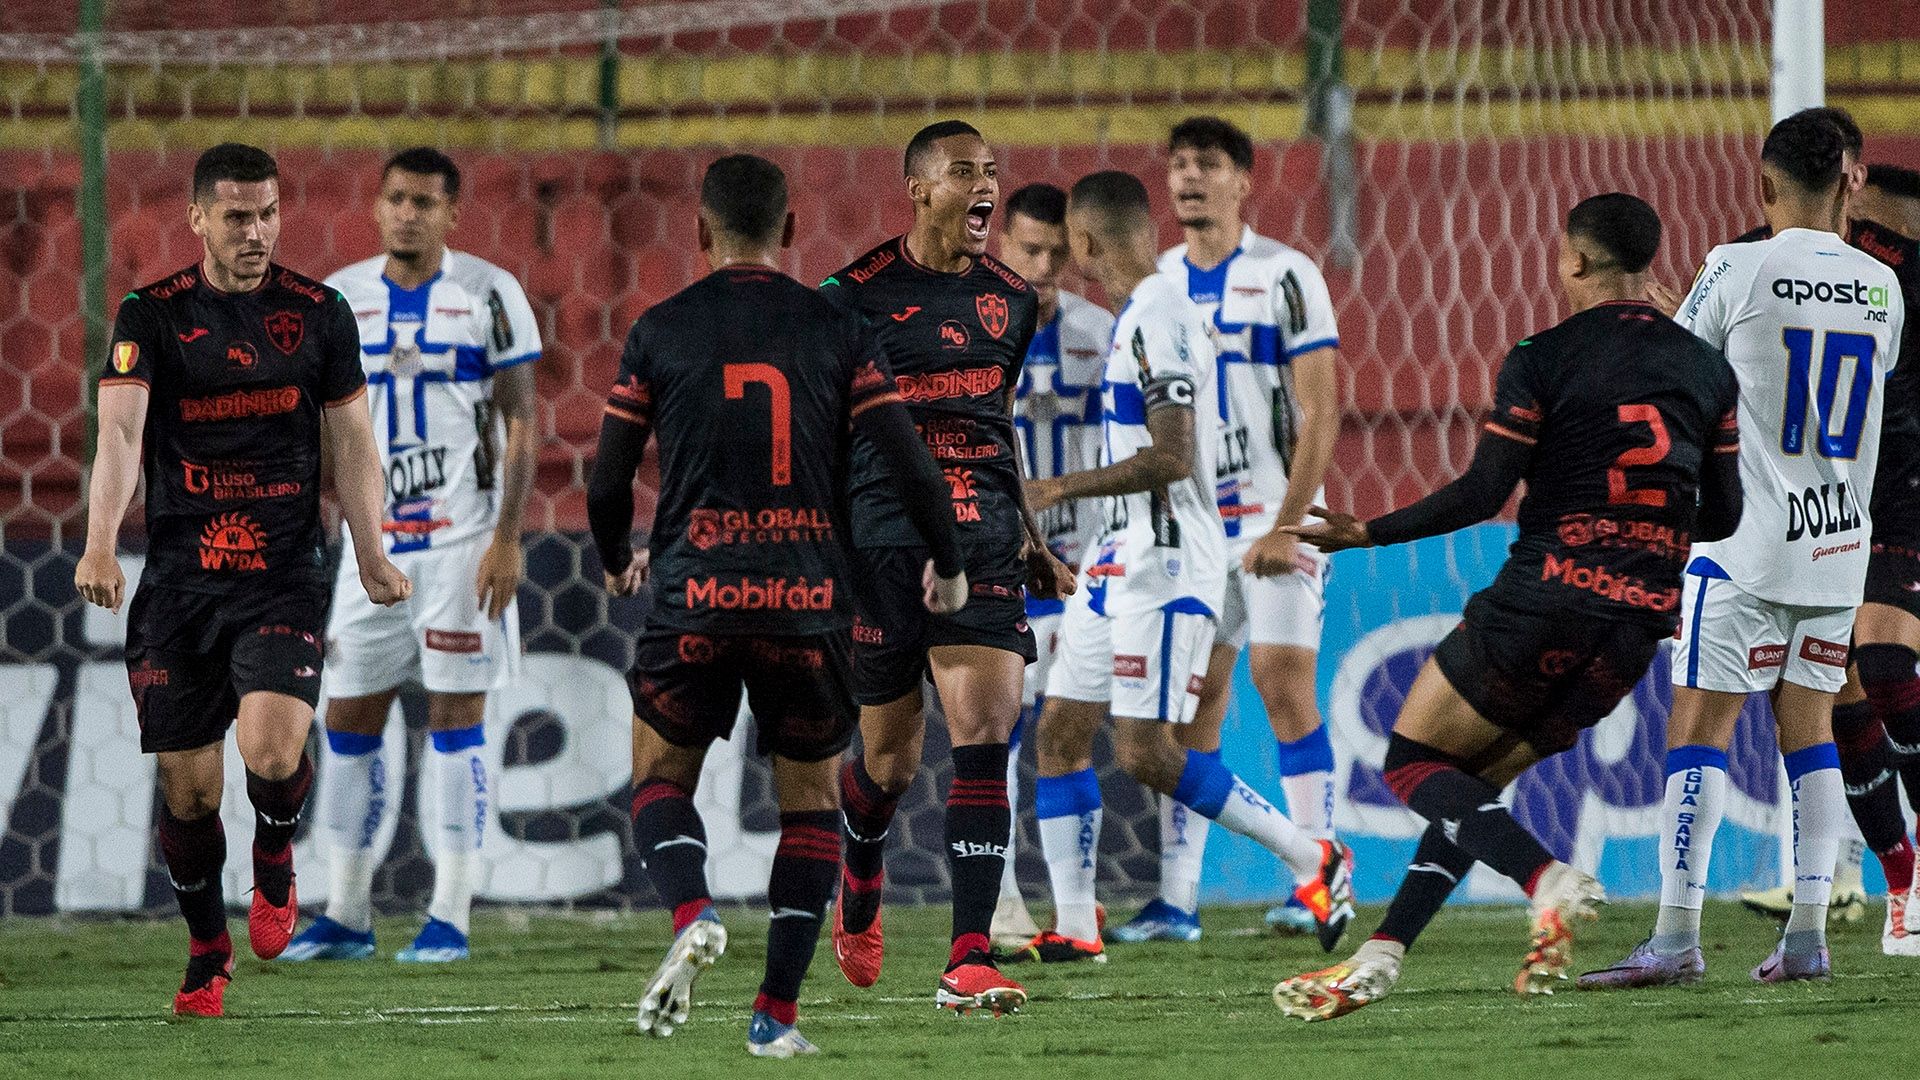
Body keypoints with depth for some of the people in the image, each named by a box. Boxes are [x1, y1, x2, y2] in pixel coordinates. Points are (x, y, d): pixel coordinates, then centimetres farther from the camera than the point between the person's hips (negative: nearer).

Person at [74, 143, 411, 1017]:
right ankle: (207, 953, 25)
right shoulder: (151, 316, -1)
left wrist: (370, 554, 0)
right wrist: (100, 546, -28)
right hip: (176, 583, 0)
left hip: (283, 578, 0)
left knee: (272, 752, -22)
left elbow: (350, 441, 11)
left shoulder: (318, 313, 4)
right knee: (187, 789, 2)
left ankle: (275, 861, 13)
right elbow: (120, 431, -13)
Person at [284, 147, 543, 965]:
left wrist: (507, 539, -11)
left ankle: (450, 918, 0)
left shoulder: (488, 296, -3)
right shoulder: (340, 300, 8)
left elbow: (519, 427, -4)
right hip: (372, 542, 4)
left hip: (461, 538, -4)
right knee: (348, 720, 5)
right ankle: (346, 915, 12)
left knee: (456, 715, -3)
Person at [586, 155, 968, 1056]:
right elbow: (910, 468, -1)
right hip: (808, 600, 1)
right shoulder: (836, 331, 3)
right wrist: (947, 567, 17)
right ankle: (776, 1014, 6)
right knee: (811, 802, 14)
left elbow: (607, 483, 6)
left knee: (661, 778, 15)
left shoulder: (660, 331, 2)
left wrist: (618, 563, 27)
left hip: (694, 593, -1)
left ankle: (691, 916, -16)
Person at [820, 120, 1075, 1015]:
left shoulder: (1010, 299, 11)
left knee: (984, 739, -12)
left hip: (984, 546, 3)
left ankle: (969, 962, -15)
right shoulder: (856, 295, -5)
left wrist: (1029, 537, 23)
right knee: (891, 757, 7)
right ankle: (860, 883, 42)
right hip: (883, 546, -3)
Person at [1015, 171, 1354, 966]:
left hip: (1164, 569, -10)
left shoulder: (1158, 320, -17)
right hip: (1121, 562, 10)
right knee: (1060, 730, 5)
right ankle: (1074, 926, 6)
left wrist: (1059, 489, -17)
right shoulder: (1139, 317, 14)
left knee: (1146, 753, -11)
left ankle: (1312, 860, -1)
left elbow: (1169, 459, -24)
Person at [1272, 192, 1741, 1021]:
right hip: (1640, 625, 6)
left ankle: (1549, 881, -18)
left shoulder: (1541, 361, -7)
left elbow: (1481, 494, -10)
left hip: (1544, 602, -6)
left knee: (1413, 765, 7)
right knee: (1473, 785, 17)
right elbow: (1722, 514, 11)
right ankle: (1380, 958, 7)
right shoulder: (1707, 369, 8)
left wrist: (1363, 533, 0)